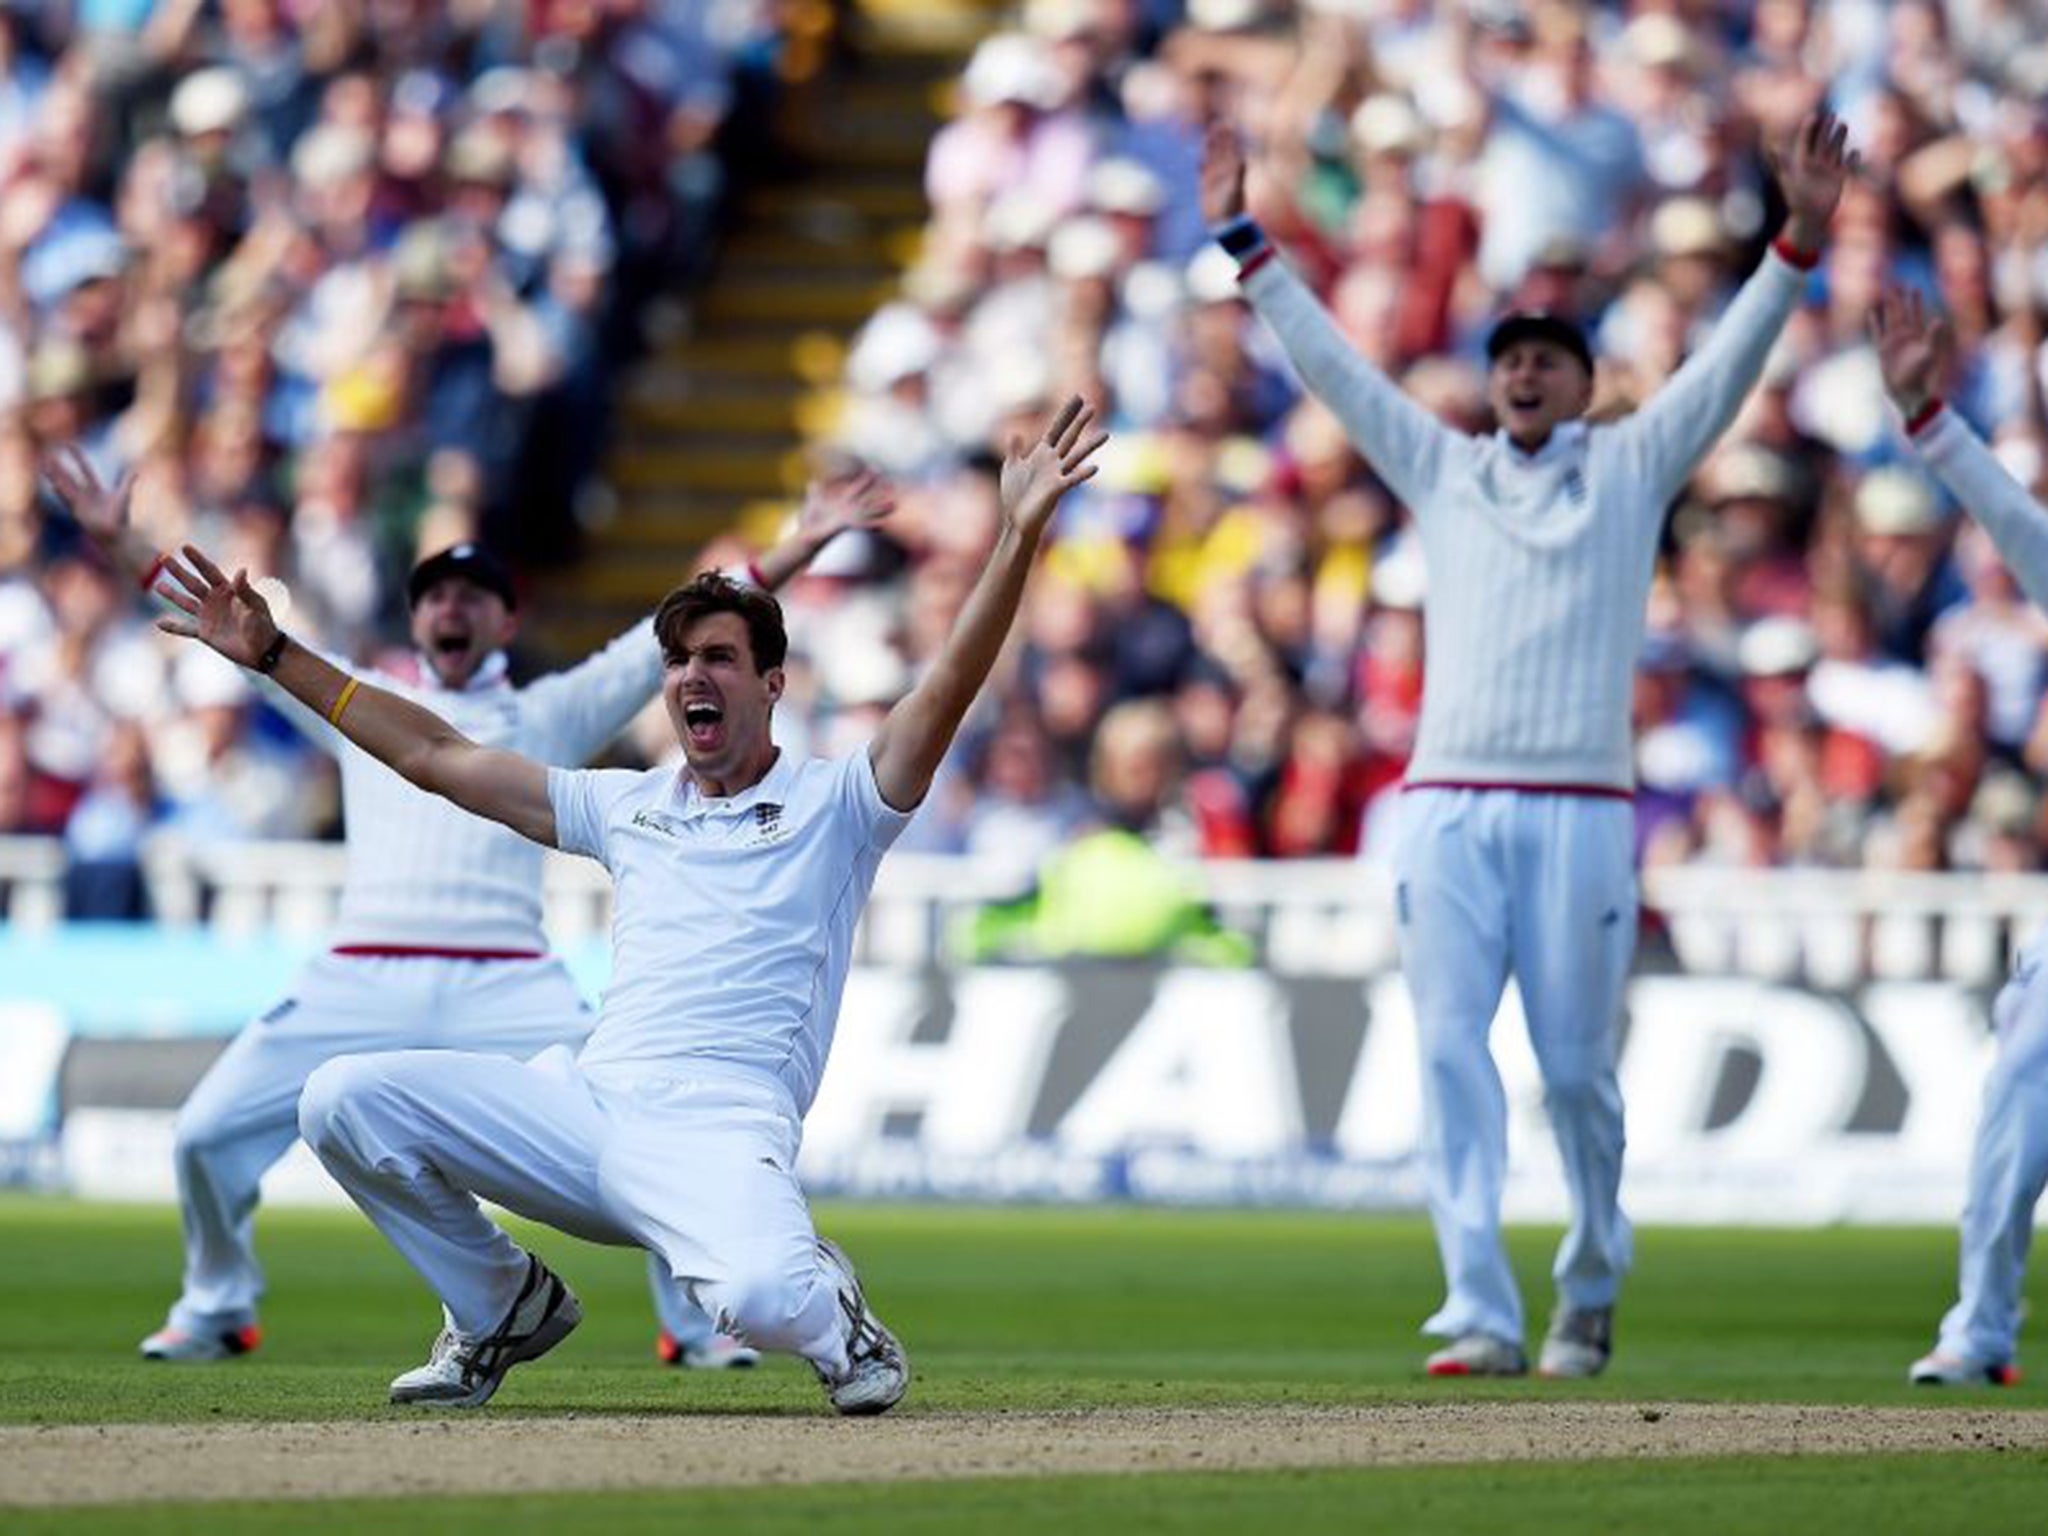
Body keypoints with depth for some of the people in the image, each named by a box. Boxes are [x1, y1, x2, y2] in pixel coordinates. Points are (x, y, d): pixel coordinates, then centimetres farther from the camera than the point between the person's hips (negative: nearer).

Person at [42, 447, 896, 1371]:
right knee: (207, 1131, -9)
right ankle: (217, 1311, 16)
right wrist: (119, 541, 18)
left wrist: (802, 546, 5)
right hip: (359, 982, 1)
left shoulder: (553, 714, 19)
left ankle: (691, 1326, 1)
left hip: (508, 989, -1)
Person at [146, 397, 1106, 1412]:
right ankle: (503, 1307, 12)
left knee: (758, 1293, -38)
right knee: (345, 1099, -11)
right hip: (584, 1106, 6)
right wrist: (276, 656, 22)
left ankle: (827, 1313, 4)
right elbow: (436, 758, 25)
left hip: (720, 1128, -5)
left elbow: (948, 690, -6)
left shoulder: (834, 803, 9)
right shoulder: (626, 806, 23)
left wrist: (1019, 535, -20)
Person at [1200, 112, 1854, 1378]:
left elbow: (1731, 362, 3)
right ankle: (1483, 1317, -14)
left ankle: (1592, 1286, 21)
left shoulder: (1631, 467, 12)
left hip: (1578, 811, -2)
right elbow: (1331, 361, 18)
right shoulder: (1442, 470, 18)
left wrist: (1799, 238, -8)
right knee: (1451, 1056, -10)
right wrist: (1243, 243, 14)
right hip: (1448, 805, 2)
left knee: (1577, 1068, 0)